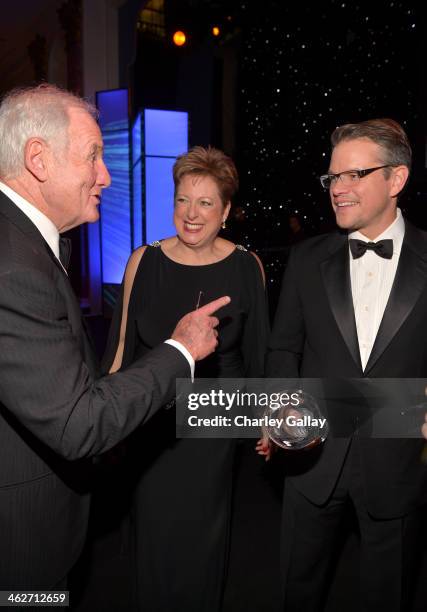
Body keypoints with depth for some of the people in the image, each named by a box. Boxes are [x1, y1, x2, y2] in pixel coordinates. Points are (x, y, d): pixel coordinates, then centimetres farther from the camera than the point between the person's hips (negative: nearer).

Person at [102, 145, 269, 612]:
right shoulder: (144, 261, -8)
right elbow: (123, 343, -1)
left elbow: (256, 350, 0)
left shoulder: (246, 267, -8)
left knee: (205, 534, 18)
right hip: (152, 421, 0)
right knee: (154, 530, 15)